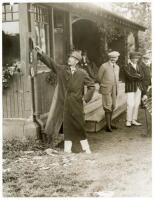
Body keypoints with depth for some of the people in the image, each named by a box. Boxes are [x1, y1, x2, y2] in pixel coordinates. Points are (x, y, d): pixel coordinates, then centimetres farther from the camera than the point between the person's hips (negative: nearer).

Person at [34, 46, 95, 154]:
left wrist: (86, 97, -4)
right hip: (66, 103, 2)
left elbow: (92, 86, 3)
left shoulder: (82, 73, -1)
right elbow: (50, 62, 3)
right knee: (67, 126, 5)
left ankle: (86, 148, 17)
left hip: (77, 104, -2)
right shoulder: (62, 69, 5)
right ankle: (67, 149, 15)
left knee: (79, 126, 3)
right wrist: (41, 53, -7)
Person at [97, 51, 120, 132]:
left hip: (114, 90, 6)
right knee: (108, 107, -6)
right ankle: (108, 126, -1)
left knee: (112, 107, 11)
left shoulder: (117, 67, 9)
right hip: (106, 89, -6)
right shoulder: (104, 66, -9)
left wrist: (116, 89, 16)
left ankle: (110, 123, 23)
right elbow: (99, 78, -1)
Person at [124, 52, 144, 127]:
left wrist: (134, 76, -12)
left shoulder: (138, 66, 14)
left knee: (137, 104, 5)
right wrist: (138, 76, -7)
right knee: (130, 105, -9)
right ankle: (128, 121, 1)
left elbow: (142, 76, 2)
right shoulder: (127, 67, -5)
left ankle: (134, 120, 13)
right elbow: (130, 76, -19)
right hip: (130, 89, -6)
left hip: (138, 88, 6)